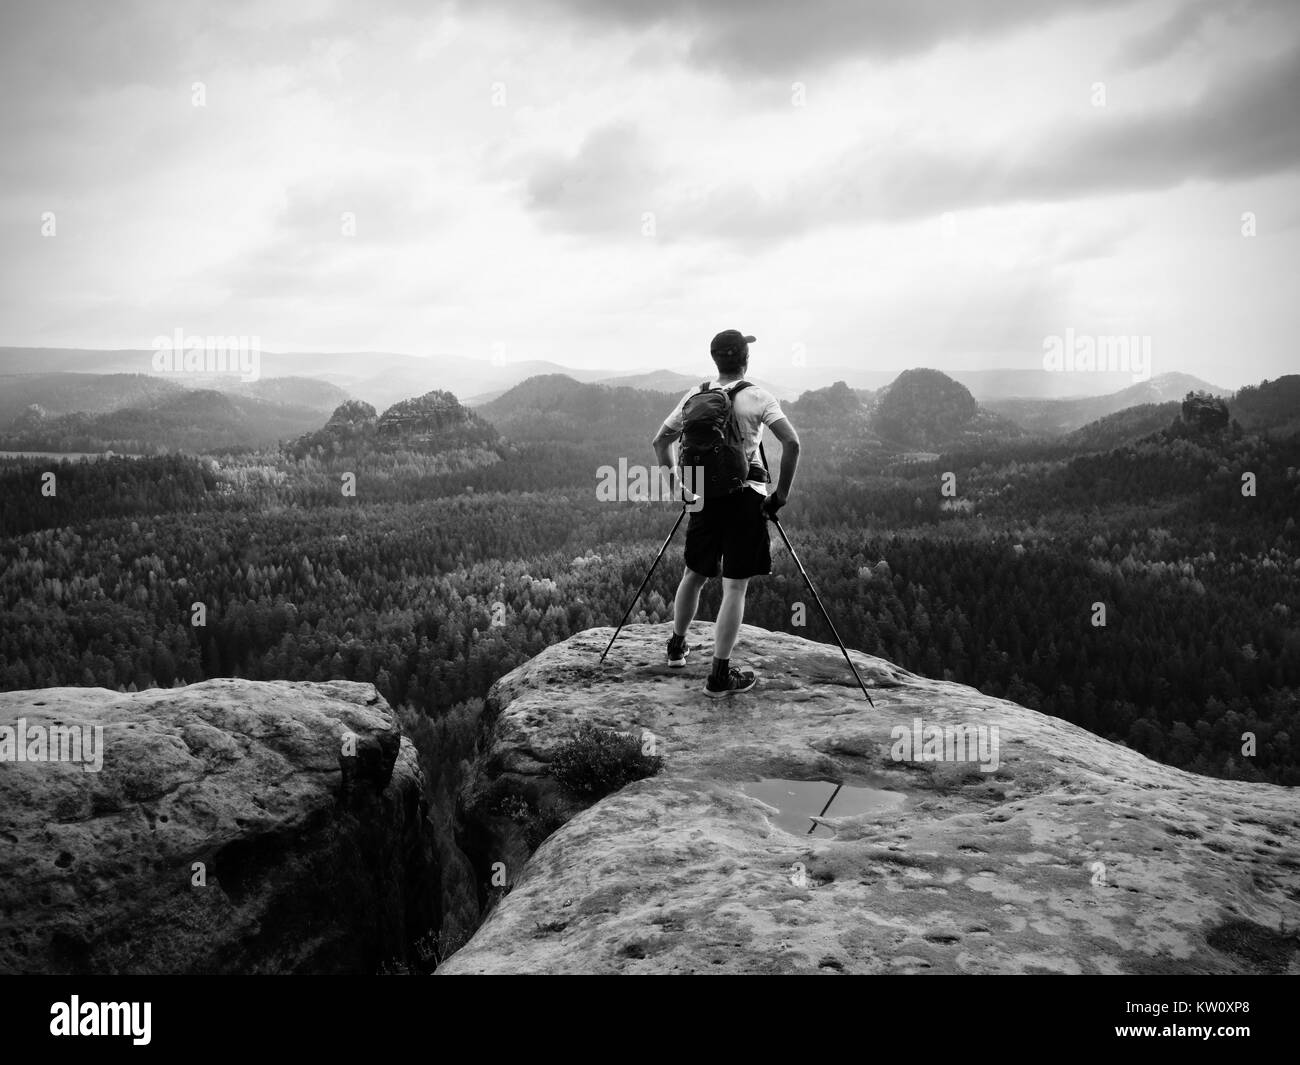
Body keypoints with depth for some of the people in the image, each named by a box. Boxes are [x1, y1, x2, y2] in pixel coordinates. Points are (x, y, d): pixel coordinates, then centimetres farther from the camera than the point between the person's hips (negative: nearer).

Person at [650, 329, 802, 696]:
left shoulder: (695, 397, 6)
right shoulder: (757, 397, -6)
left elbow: (660, 441, 12)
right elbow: (792, 443, -15)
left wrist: (674, 481, 18)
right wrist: (781, 495, -8)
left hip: (704, 495, 4)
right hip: (745, 498, -4)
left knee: (694, 574, 22)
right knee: (735, 586, -1)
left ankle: (677, 646, 37)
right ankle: (720, 675, 0)